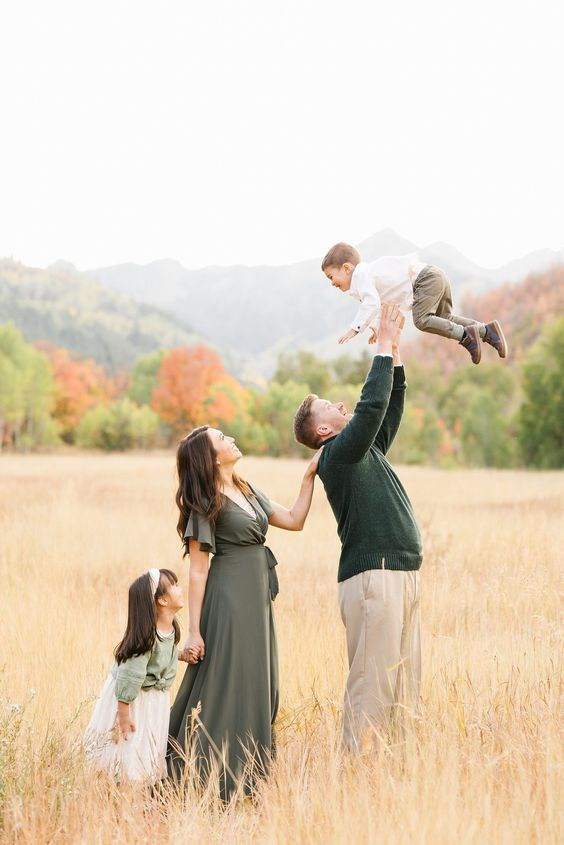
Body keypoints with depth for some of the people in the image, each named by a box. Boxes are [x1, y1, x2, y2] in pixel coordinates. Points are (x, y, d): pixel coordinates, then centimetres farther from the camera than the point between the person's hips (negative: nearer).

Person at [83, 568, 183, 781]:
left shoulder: (171, 629, -8)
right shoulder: (146, 636, -32)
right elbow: (129, 676, -29)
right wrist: (124, 715, -26)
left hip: (155, 698, 8)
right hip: (131, 699, -8)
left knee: (153, 753, 16)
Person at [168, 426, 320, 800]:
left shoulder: (247, 491, 13)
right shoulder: (206, 503, -9)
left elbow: (294, 520, 14)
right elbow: (198, 571, -12)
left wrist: (310, 475, 9)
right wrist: (194, 632, -15)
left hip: (257, 601, 9)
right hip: (228, 601, -9)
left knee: (259, 691, 11)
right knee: (224, 690, -6)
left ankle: (247, 781, 20)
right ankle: (212, 783, 2)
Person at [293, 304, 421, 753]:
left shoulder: (365, 451, 20)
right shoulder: (339, 453, -7)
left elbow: (390, 408, 24)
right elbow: (371, 406, -17)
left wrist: (396, 356, 15)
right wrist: (385, 348, -8)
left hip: (401, 574, 9)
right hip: (374, 576, -9)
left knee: (405, 676, 8)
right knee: (373, 677, -10)